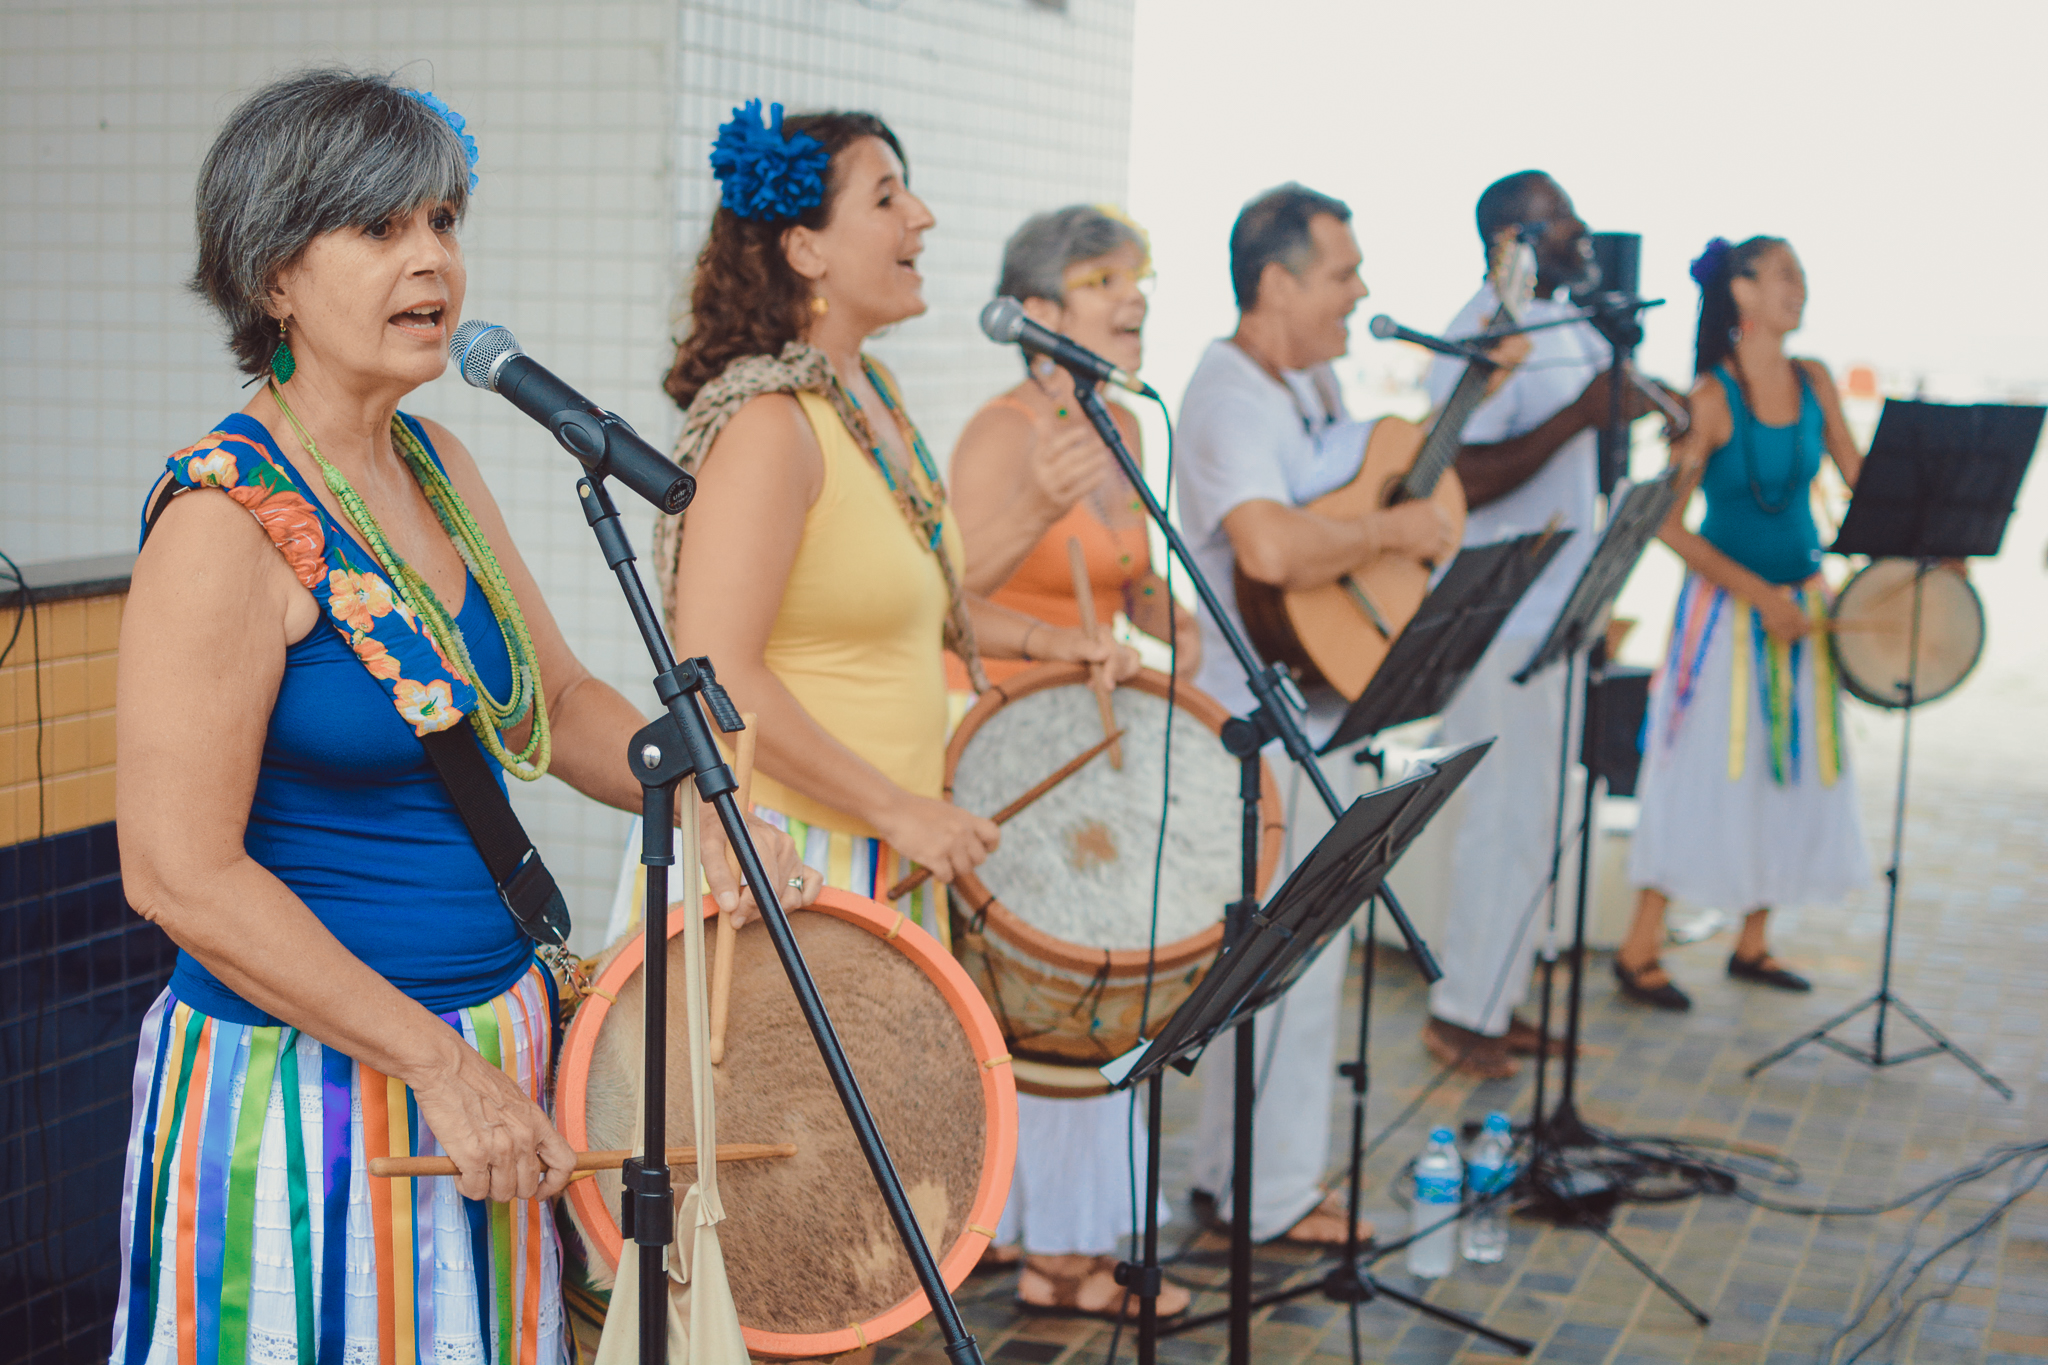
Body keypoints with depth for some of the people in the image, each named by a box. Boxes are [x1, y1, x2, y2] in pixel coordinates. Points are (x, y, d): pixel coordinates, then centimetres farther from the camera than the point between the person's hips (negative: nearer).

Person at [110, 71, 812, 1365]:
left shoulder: (437, 468, 6)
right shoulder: (229, 519, -18)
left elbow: (560, 700, 17)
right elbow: (183, 875, -21)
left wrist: (709, 815, -2)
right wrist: (439, 1064, -20)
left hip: (491, 1056, 8)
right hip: (312, 1090, -8)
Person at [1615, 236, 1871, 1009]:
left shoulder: (1814, 385, 4)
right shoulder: (1711, 398, -14)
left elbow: (1860, 479, 7)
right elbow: (1666, 521, -16)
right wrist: (1759, 594, -18)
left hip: (1802, 598, 6)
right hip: (1725, 601, -6)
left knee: (1796, 771, 10)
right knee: (1705, 773, -4)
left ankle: (1752, 945, 23)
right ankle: (1640, 950, 6)